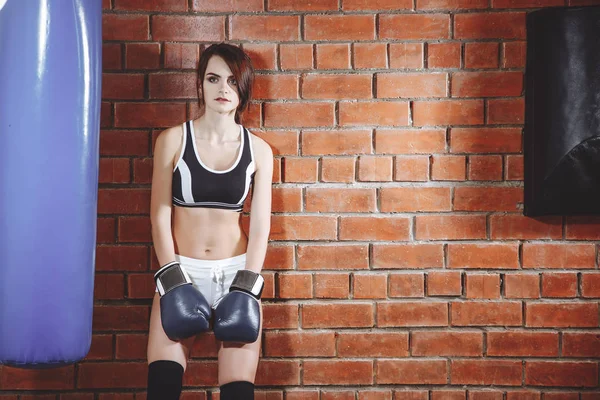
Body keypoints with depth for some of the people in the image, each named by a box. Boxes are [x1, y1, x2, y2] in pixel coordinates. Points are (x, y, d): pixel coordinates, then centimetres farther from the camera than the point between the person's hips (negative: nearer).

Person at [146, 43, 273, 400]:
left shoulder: (258, 150, 2)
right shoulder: (173, 140, -1)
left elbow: (260, 225, 0)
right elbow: (160, 216, -2)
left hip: (236, 271, 1)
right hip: (182, 269, -1)